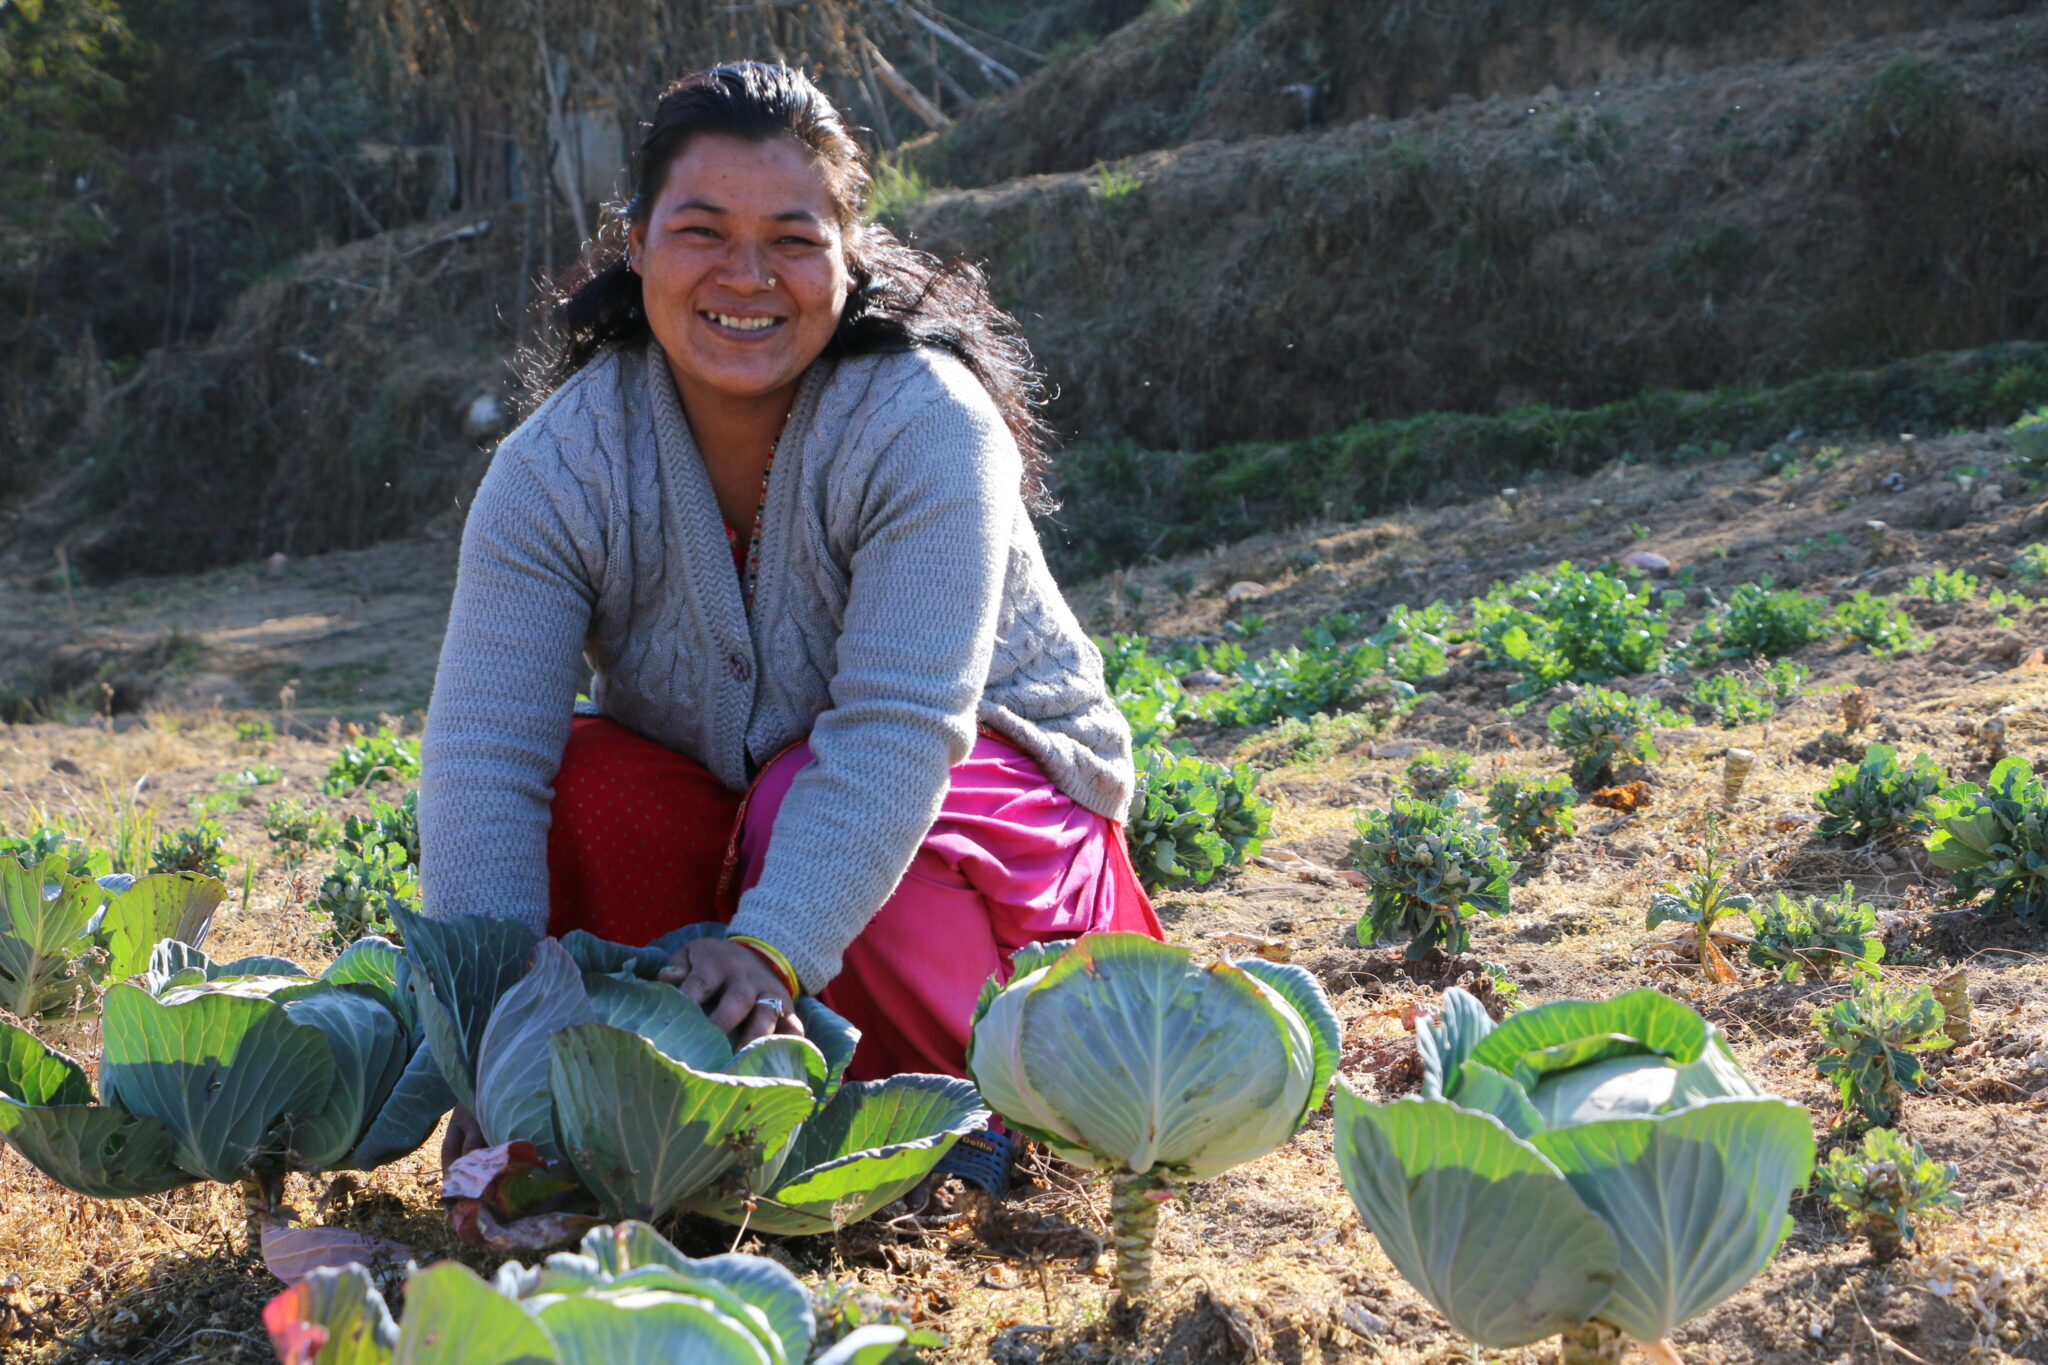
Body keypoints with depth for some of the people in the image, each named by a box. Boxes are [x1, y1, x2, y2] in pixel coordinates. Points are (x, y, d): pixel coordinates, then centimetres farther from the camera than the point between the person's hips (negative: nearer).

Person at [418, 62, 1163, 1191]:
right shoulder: (558, 467, -18)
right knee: (586, 786, -27)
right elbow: (484, 758, -26)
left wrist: (772, 948, -48)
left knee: (799, 813, -34)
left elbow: (898, 729, -35)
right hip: (721, 804, 3)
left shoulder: (927, 425, -26)